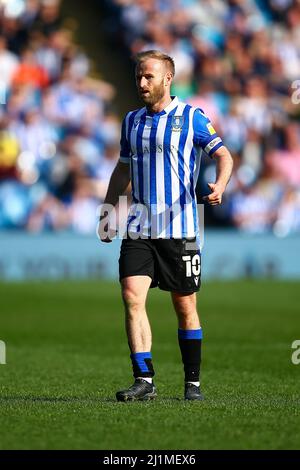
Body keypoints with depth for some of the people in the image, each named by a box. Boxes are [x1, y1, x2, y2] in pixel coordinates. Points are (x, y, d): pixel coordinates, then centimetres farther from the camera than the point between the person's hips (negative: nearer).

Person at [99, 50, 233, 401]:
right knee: (132, 296, -14)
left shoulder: (191, 118, -1)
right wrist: (108, 207, 18)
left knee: (185, 306, 4)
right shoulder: (132, 121, 13)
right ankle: (144, 380, -15)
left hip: (179, 227, -3)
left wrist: (219, 185, -25)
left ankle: (193, 382, 17)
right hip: (139, 227, 3)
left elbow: (223, 154, -6)